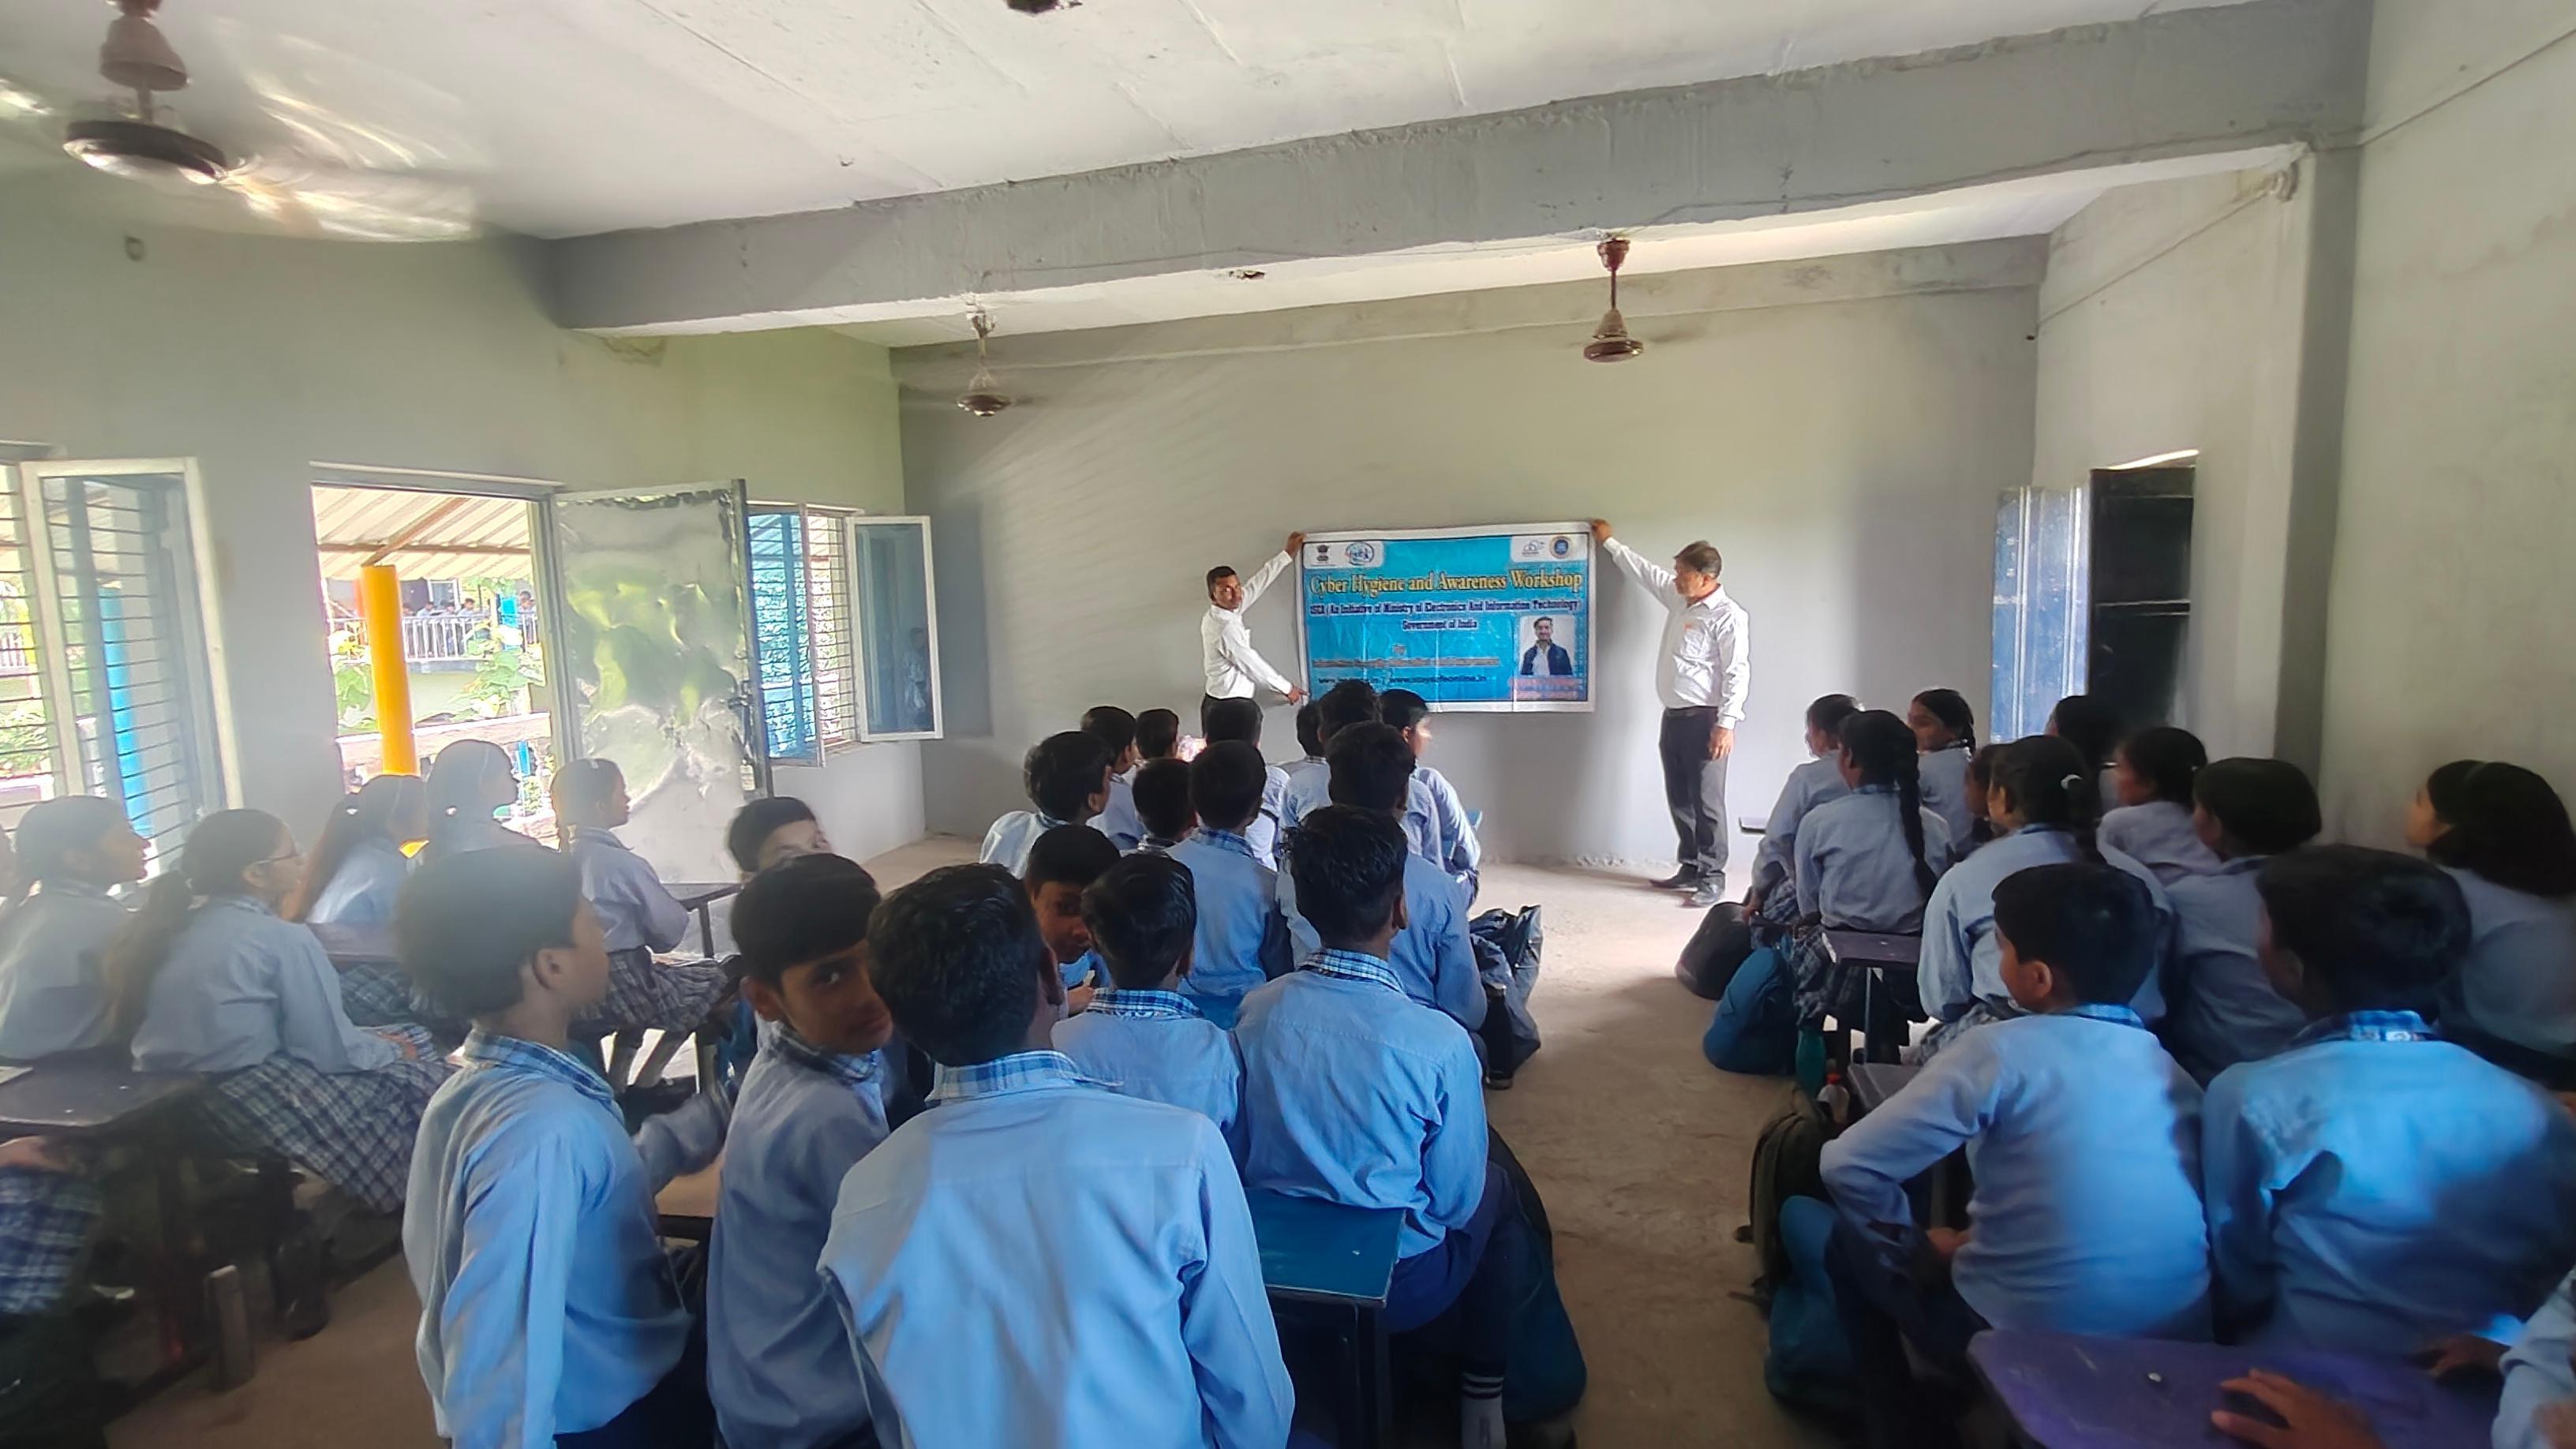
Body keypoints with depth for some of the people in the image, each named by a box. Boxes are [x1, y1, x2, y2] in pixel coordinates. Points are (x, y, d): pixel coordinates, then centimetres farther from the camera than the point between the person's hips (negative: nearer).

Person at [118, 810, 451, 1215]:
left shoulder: (180, 927, 9)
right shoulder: (283, 940, -17)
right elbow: (329, 1052, -15)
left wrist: (380, 1043, 12)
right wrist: (392, 1051, 5)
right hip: (252, 1102, -9)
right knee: (421, 1074, 4)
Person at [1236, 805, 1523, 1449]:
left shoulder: (1255, 1012, -15)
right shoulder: (1441, 1043, -27)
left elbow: (1244, 1152, 0)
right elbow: (1455, 1199, -12)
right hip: (1393, 1281, -4)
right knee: (1495, 1192, 24)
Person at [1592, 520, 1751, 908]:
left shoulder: (1729, 616, -12)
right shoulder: (1678, 599, 12)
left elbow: (1737, 673, -17)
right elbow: (1645, 570, 28)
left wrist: (1726, 723, -23)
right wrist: (1609, 543, 35)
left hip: (1704, 719, -9)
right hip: (1673, 716, 9)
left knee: (1706, 801, -5)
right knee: (1679, 799, 12)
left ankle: (1712, 876, 2)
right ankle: (1690, 868, 22)